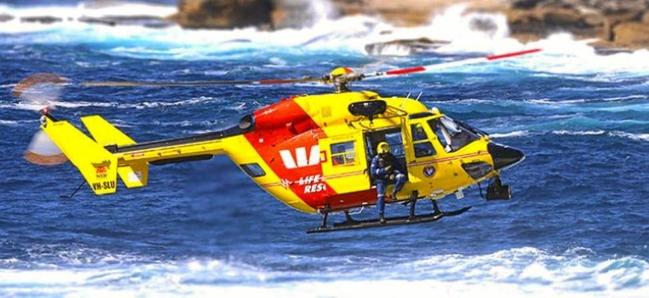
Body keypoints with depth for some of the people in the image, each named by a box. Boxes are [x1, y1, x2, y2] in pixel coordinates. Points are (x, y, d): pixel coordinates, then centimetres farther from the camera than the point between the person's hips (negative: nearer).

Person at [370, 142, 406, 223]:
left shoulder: (391, 158, 6)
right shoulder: (376, 159, -5)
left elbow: (396, 168, 10)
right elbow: (373, 172, -13)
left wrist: (393, 174, -13)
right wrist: (384, 170, -25)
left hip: (391, 176, 3)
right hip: (381, 179, -3)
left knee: (402, 177, -27)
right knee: (381, 196, -15)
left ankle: (394, 192, -8)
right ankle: (381, 215, -10)